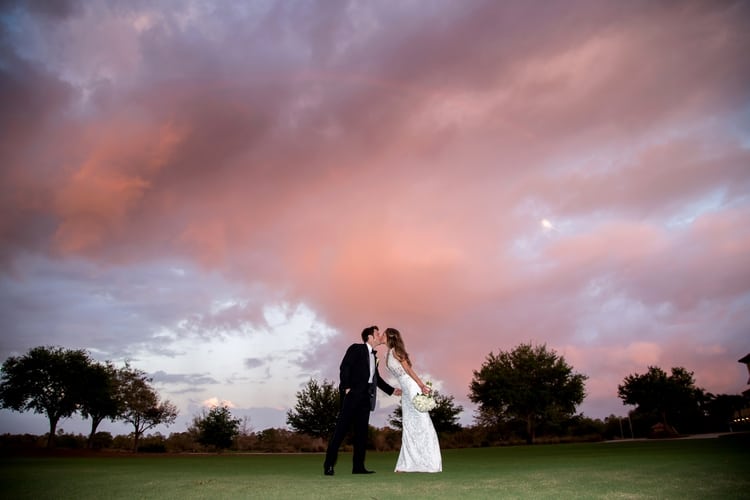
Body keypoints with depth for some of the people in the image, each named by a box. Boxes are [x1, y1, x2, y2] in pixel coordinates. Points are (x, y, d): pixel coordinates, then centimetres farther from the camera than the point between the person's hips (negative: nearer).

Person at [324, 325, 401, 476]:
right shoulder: (356, 349, 0)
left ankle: (358, 466, 9)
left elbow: (376, 378, 28)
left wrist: (392, 390, 25)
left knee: (362, 431, 5)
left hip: (365, 397, 8)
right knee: (341, 428, -7)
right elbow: (344, 367, -10)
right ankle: (329, 465, -3)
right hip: (352, 395, -7)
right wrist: (346, 387, -18)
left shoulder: (373, 356, 22)